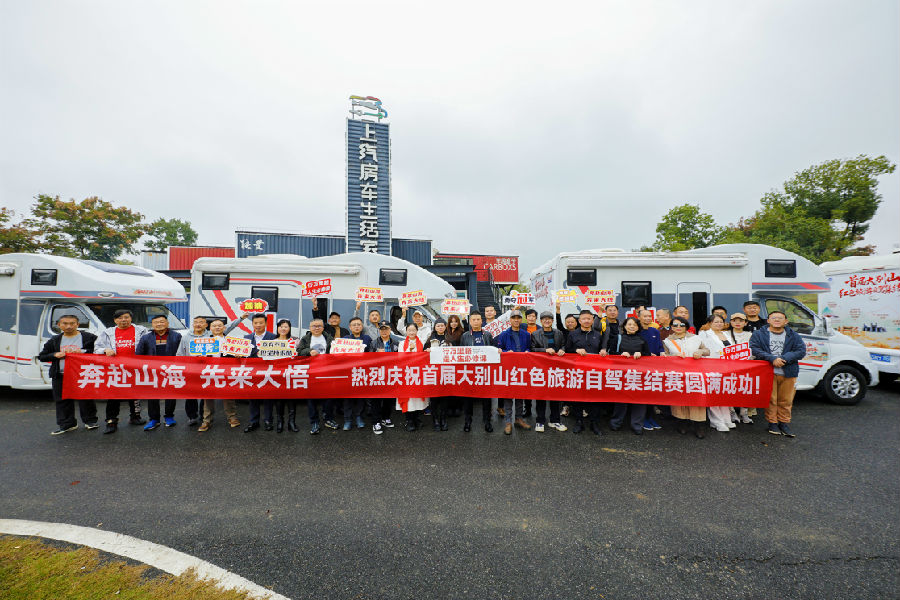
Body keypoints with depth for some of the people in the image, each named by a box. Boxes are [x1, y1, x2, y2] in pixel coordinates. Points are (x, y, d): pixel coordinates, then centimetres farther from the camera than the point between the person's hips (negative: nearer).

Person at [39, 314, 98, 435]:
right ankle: (66, 424, 19)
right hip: (60, 376, 4)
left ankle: (90, 421, 16)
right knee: (62, 401, 8)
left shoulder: (89, 337, -1)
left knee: (86, 399, 2)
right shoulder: (54, 340, 13)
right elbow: (42, 356, 16)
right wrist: (55, 355, -4)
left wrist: (82, 351, -19)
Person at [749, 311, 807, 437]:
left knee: (786, 400, 9)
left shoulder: (793, 335, 11)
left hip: (788, 373, 2)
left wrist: (784, 359, -15)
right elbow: (755, 349, -7)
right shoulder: (758, 334, 4)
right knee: (770, 399, 2)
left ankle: (784, 422, 22)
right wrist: (772, 359, -19)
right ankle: (772, 422, 12)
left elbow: (801, 351, 0)